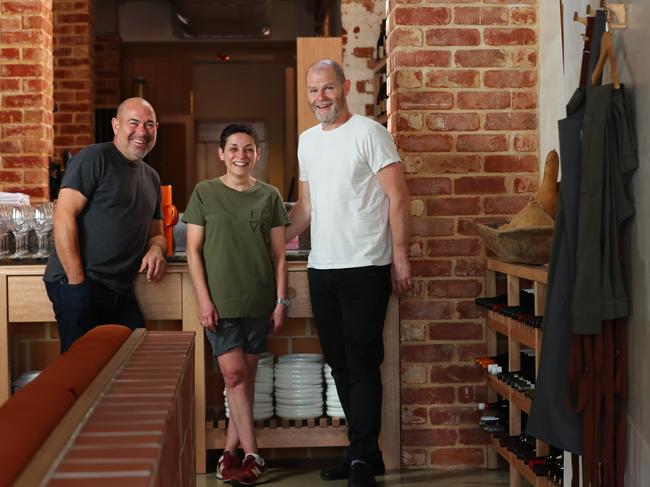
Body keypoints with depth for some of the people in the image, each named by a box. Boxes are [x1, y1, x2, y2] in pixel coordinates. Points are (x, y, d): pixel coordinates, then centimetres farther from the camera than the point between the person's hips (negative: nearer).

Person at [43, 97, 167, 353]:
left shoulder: (152, 177, 19)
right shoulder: (94, 158, -6)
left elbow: (156, 233, 26)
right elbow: (63, 216, -14)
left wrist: (156, 250, 0)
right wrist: (77, 281, -19)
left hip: (121, 291, 8)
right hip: (78, 284, -8)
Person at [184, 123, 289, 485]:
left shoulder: (269, 196, 6)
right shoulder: (205, 193, 1)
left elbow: (279, 255, 7)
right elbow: (194, 251, 0)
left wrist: (281, 301, 1)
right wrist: (204, 300, -6)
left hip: (259, 302, 2)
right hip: (220, 302, -2)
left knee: (247, 377, 6)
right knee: (234, 374, -8)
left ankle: (231, 451, 18)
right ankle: (252, 457, -2)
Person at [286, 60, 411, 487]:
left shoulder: (368, 133, -6)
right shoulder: (307, 141, 16)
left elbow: (398, 197, -8)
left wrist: (400, 256, -13)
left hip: (365, 267, -7)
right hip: (322, 269, 7)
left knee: (362, 362, -6)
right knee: (339, 362, 10)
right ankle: (363, 450, 19)